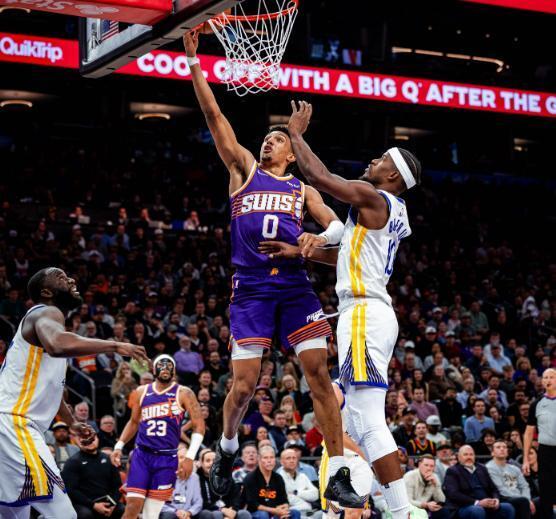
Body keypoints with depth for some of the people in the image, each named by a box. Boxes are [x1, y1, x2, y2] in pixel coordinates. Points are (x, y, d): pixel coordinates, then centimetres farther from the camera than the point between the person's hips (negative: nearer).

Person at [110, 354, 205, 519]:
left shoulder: (183, 394, -1)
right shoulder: (141, 392, 9)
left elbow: (199, 426, -4)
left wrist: (190, 457, -14)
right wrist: (119, 446, 11)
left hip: (167, 458, -2)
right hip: (141, 455, 2)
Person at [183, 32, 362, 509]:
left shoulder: (303, 191, 18)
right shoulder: (244, 170, 14)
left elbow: (337, 225, 9)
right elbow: (215, 116, 7)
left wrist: (322, 237, -15)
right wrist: (194, 62, 0)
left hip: (295, 287, 1)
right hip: (251, 290, -1)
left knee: (319, 374, -8)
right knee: (244, 385, -4)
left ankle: (338, 475, -6)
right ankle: (227, 449, 26)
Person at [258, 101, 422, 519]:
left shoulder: (373, 198, -8)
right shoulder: (395, 213, 21)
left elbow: (318, 176, -9)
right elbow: (347, 255, 28)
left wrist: (296, 132, 4)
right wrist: (299, 251, 24)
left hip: (364, 313, -10)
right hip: (375, 312, 10)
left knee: (370, 422, -15)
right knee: (364, 419, 14)